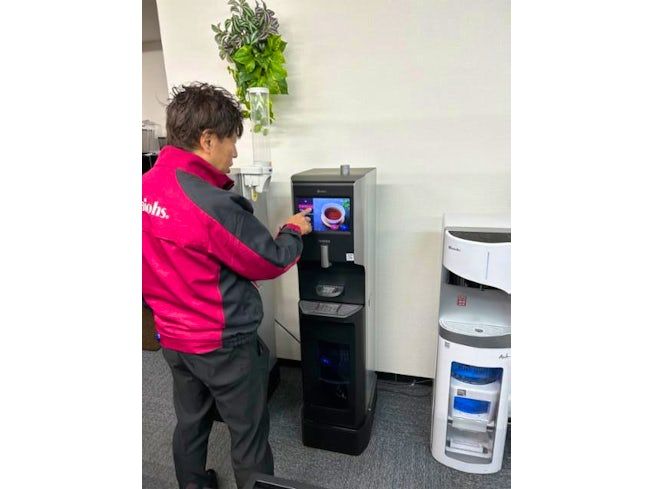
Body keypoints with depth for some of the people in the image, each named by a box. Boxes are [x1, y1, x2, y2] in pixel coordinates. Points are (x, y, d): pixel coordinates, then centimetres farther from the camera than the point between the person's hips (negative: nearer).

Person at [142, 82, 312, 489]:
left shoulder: (147, 187, -5)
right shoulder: (212, 205, -29)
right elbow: (271, 262, -18)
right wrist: (293, 232, -1)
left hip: (172, 337, 8)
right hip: (224, 344, -7)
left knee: (190, 422, 27)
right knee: (249, 435, 15)